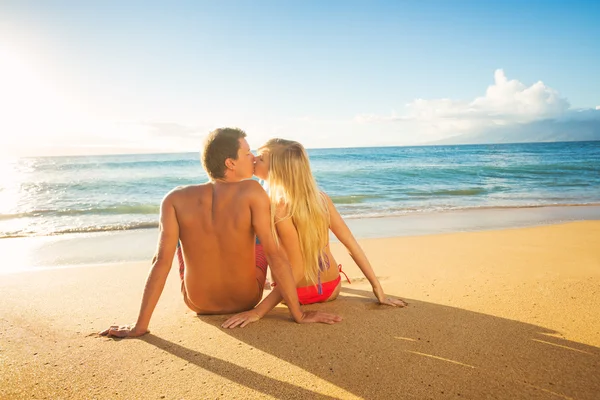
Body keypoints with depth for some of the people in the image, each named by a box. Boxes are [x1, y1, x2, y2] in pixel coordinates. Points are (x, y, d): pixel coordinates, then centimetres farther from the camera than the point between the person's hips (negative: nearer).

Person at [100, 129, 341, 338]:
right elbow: (275, 255, -25)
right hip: (248, 301, -1)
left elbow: (162, 262, -20)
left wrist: (140, 327, -14)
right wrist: (299, 315, -19)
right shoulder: (251, 191, -22)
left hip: (198, 303, 1)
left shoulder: (176, 199, -16)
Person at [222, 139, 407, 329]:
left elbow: (297, 270, -29)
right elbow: (351, 244, -10)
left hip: (299, 293, -4)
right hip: (332, 288, 5)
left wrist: (258, 311, -27)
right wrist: (378, 289, -4)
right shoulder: (321, 197, -11)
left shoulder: (278, 209, -28)